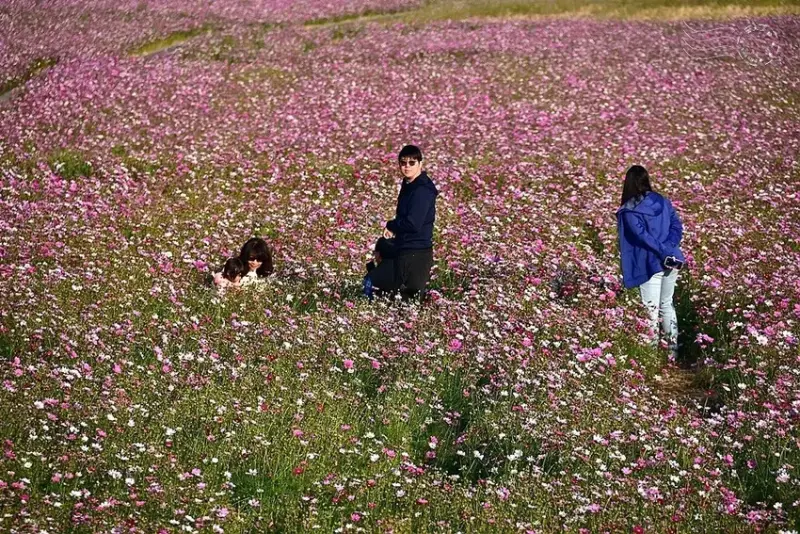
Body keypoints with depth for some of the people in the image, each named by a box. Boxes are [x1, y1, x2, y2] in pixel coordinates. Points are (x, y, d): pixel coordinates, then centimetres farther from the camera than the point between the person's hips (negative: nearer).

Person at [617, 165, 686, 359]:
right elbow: (677, 226, 3)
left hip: (650, 264, -6)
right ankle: (673, 349, 22)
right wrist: (668, 249, -8)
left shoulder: (629, 210, -9)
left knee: (651, 310, 1)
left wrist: (663, 252, -17)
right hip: (672, 261, 6)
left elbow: (642, 236, -19)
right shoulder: (662, 201, 9)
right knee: (667, 305, 19)